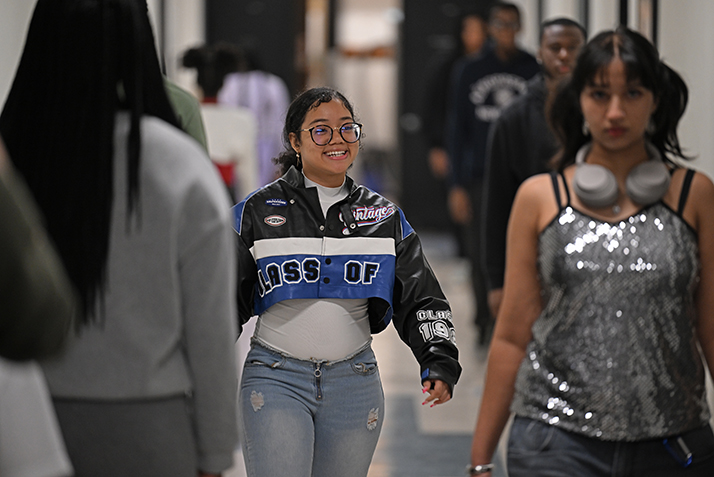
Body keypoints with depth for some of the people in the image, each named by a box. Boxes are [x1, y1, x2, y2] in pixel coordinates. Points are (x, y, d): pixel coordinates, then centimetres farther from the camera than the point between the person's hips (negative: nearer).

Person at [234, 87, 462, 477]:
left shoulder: (385, 217, 9)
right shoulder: (258, 211, 1)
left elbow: (421, 300, 8)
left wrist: (440, 364, -7)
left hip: (353, 383, 3)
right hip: (275, 379, -3)